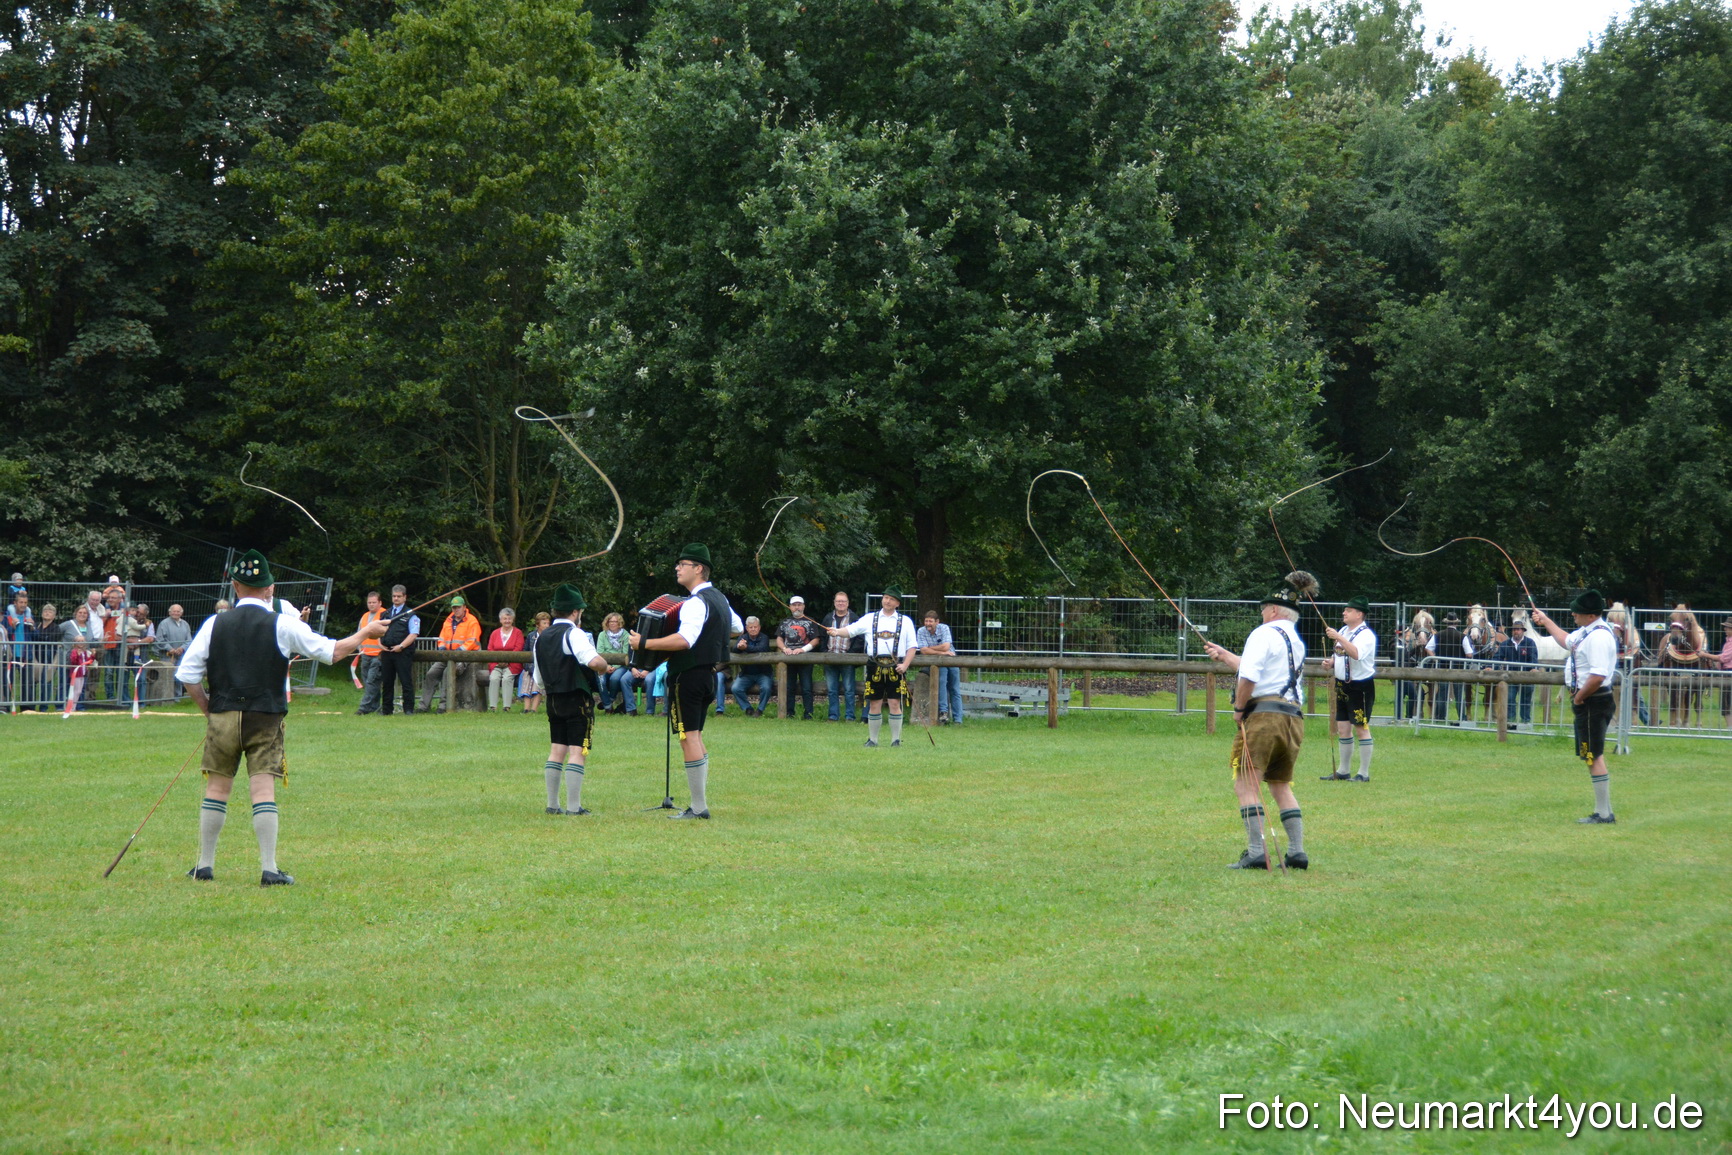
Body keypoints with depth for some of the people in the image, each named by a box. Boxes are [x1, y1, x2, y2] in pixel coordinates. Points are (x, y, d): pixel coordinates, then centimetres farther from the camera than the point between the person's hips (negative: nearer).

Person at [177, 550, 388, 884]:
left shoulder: (214, 625, 2)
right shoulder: (283, 625, -2)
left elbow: (188, 675, 0)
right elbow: (333, 651, 4)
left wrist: (208, 709, 14)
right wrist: (366, 632, 20)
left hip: (222, 717, 2)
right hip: (265, 719, -2)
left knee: (217, 788, 10)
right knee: (264, 790, -3)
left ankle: (205, 866, 15)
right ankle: (269, 869, -6)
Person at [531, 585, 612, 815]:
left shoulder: (541, 638, 13)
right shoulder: (574, 634, -12)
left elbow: (538, 683, 17)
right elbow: (594, 662, -26)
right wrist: (605, 667, -6)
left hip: (553, 701, 7)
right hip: (578, 699, -7)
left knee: (556, 750, 11)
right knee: (577, 752, -5)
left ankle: (552, 804, 13)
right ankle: (573, 806, -8)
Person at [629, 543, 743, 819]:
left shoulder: (696, 603, -17)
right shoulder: (719, 598, 15)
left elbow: (685, 640, -30)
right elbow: (737, 628, 31)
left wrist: (645, 643, -28)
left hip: (689, 675, -10)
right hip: (709, 674, 10)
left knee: (689, 738, -8)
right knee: (695, 736, 16)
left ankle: (698, 807, -9)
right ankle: (701, 804, 18)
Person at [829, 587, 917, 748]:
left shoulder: (905, 621, 9)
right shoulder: (870, 619, 11)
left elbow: (911, 647, 7)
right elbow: (851, 630, 5)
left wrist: (905, 665, -7)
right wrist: (837, 632, -16)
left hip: (896, 667, -1)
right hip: (875, 666, 1)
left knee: (895, 704, -3)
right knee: (874, 704, 4)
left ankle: (896, 740, 6)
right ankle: (872, 739, 12)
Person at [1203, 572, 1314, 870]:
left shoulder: (1264, 634, -4)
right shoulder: (1296, 641, 21)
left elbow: (1248, 677, -17)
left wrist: (1239, 707, -1)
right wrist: (1224, 655, 42)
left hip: (1264, 714, -8)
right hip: (1294, 719, 8)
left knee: (1245, 784, -6)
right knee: (1281, 786, 17)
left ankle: (1256, 853, -15)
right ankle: (1297, 852, 10)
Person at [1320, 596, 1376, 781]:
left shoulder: (1366, 635, -15)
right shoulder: (1343, 631, 11)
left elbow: (1356, 653, -33)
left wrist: (1338, 638, -35)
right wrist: (1331, 661, 3)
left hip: (1360, 687, -9)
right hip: (1342, 685, 9)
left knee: (1361, 729, -3)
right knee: (1342, 729, 12)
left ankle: (1364, 773, 3)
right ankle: (1343, 771, 20)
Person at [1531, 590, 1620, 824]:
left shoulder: (1598, 637, -21)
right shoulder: (1586, 632, 12)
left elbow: (1598, 676, -30)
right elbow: (1567, 641, 36)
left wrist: (1579, 697, -17)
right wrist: (1546, 622, 42)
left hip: (1594, 702, -11)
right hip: (1587, 702, 11)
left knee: (1593, 756, -8)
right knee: (1592, 755, 15)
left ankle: (1604, 814, -5)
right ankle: (1603, 811, 20)